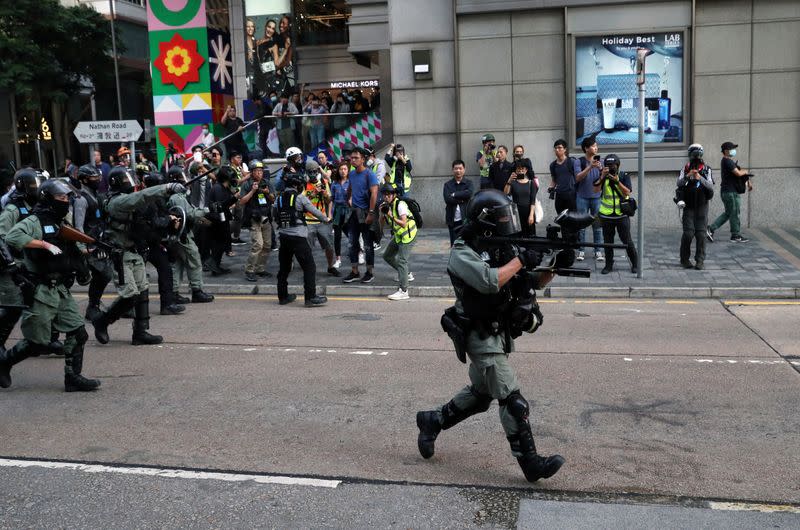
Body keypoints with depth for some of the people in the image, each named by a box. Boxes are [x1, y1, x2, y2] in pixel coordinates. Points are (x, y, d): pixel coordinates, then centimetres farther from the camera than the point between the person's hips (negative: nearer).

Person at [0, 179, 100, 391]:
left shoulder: (62, 224, 15)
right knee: (37, 343, 1)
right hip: (40, 292, -7)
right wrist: (45, 244, -24)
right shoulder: (34, 221, -9)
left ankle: (73, 378, 9)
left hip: (62, 290, 8)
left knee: (77, 333, 1)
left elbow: (71, 254, 25)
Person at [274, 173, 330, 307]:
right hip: (298, 236, -6)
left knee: (284, 267, 14)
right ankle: (311, 297, -5)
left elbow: (276, 216, 12)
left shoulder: (279, 199, 9)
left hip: (283, 235, 6)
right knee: (309, 267, -2)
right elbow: (315, 211, 0)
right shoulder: (300, 197, -5)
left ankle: (283, 296, 21)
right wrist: (327, 219, 16)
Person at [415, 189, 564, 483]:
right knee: (512, 400, -9)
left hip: (500, 333, 8)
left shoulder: (503, 247, 5)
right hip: (481, 337, -8)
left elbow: (536, 282, 5)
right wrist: (521, 260, -24)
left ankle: (432, 421, 38)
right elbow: (489, 281, -32)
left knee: (480, 393, 20)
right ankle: (531, 463, -2)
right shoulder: (462, 253, -15)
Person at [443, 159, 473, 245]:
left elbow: (469, 193, -16)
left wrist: (454, 194, -10)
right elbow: (448, 199, -12)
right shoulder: (448, 185, 4)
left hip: (466, 219, 0)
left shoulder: (468, 183, 6)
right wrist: (462, 199, -11)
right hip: (453, 220, 0)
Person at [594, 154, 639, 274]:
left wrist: (617, 181, -24)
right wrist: (602, 177, -24)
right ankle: (609, 265, 18)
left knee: (627, 241, 3)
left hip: (622, 215, -2)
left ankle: (635, 264, 16)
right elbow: (596, 189, -13)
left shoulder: (624, 176, -1)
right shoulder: (603, 176, 2)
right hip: (606, 215, 2)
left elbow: (627, 192, -13)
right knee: (608, 241, 8)